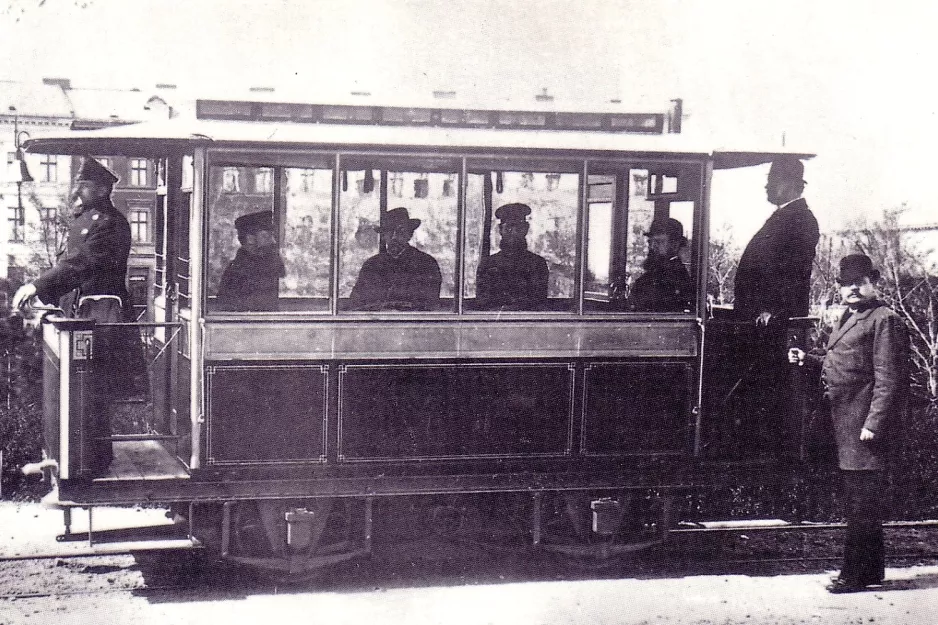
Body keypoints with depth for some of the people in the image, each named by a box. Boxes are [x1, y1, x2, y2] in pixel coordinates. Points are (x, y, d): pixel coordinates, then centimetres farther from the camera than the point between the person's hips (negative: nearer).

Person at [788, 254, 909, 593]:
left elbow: (889, 378, -17)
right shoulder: (848, 318, 19)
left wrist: (874, 424, -22)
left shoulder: (884, 320, -10)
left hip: (864, 423, -10)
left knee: (862, 501, -6)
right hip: (845, 421, 10)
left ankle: (854, 574, -2)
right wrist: (808, 359, 12)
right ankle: (871, 570, 24)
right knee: (858, 498, 15)